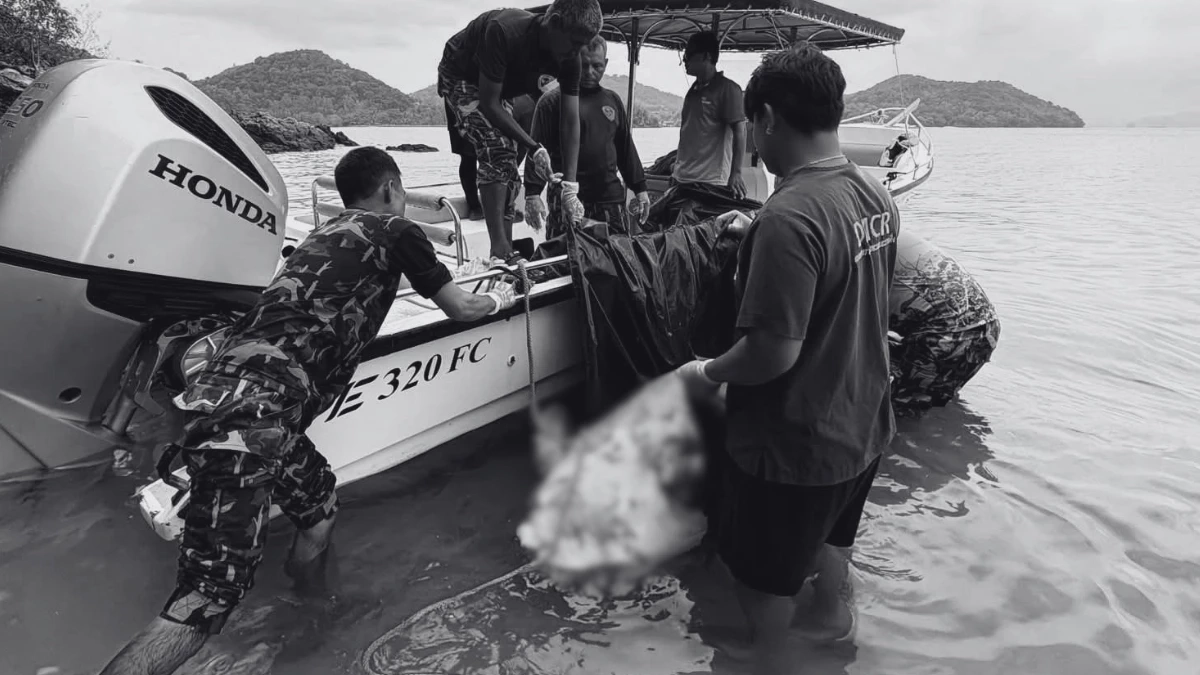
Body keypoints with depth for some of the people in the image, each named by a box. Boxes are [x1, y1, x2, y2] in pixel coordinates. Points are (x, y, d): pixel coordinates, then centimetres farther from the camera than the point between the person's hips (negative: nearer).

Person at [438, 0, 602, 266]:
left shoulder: (569, 58, -21)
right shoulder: (504, 31, -38)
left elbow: (571, 121, -20)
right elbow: (488, 103, -33)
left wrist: (570, 188, -26)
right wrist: (533, 147, -33)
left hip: (499, 88, 7)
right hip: (461, 77, -7)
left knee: (508, 168, 2)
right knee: (496, 151, -25)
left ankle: (506, 250, 10)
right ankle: (500, 251, -25)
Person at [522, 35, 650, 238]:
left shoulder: (613, 101, 16)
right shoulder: (553, 101, 0)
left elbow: (626, 149, 20)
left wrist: (640, 189, 18)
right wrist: (532, 194, -17)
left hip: (611, 200, 5)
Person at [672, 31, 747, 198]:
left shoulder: (726, 88, -7)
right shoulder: (693, 90, 15)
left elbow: (739, 132, -11)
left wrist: (736, 173, -19)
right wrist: (677, 170, 17)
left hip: (711, 183, -7)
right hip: (683, 179, 8)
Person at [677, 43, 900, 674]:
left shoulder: (787, 217, -30)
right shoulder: (877, 194, -3)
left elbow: (773, 353, -31)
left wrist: (707, 373, -13)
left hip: (792, 445, -8)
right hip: (861, 425, 8)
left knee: (763, 576, 17)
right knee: (828, 538, 33)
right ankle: (831, 616, 57)